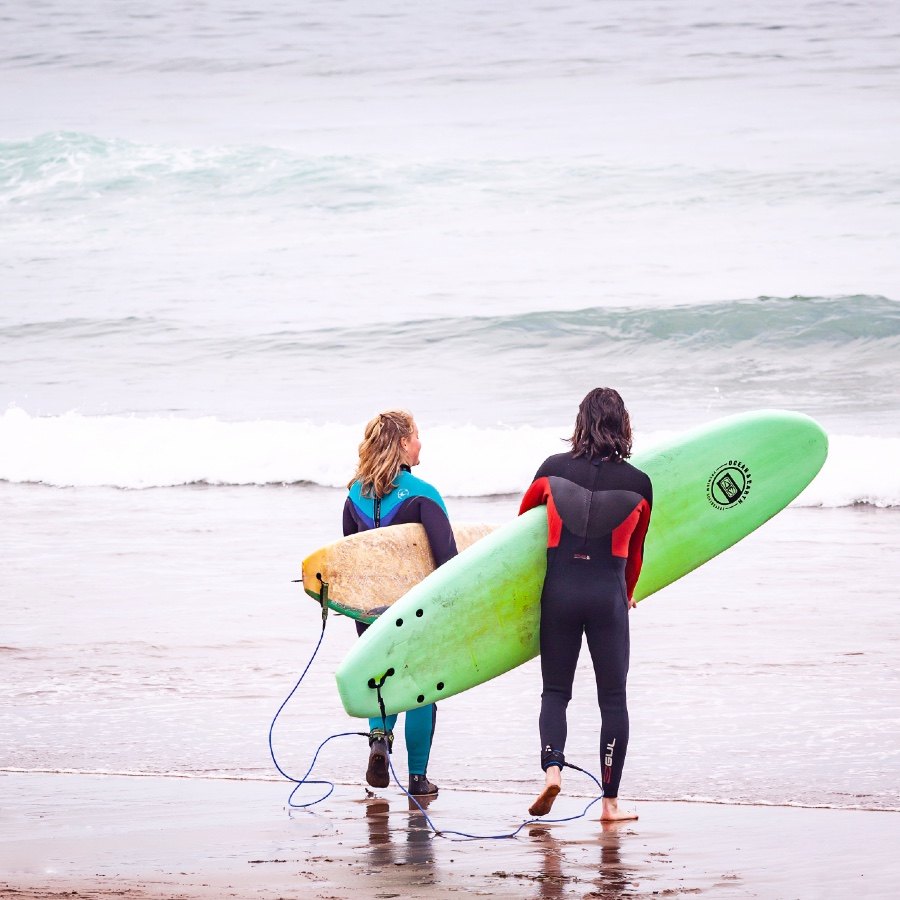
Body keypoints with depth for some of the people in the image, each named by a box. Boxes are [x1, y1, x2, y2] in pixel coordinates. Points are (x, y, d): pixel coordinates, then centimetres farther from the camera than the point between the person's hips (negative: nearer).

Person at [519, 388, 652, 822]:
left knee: (555, 690, 12)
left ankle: (552, 768, -13)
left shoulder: (553, 470, 0)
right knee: (613, 697, 6)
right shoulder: (638, 484, -3)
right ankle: (610, 801, 6)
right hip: (607, 594, -1)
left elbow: (523, 518, 17)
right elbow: (635, 552, 9)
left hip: (559, 590, 1)